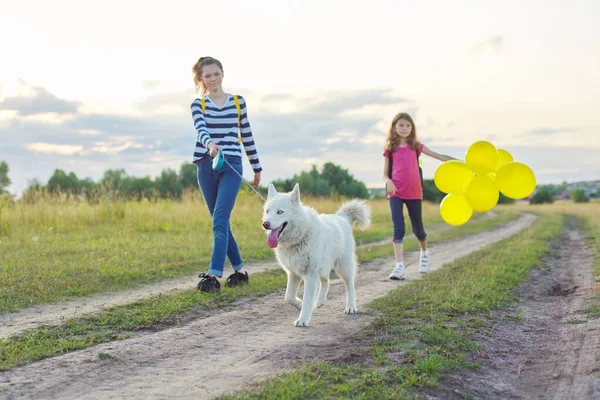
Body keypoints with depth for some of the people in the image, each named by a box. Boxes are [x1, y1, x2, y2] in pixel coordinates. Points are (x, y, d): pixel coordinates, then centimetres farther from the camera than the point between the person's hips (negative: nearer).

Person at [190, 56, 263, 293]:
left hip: (232, 166, -2)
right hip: (207, 166, 2)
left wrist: (257, 168, 17)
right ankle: (239, 270, 21)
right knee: (220, 223, 8)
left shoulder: (238, 102, 8)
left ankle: (214, 275, -18)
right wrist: (210, 144, -37)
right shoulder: (198, 104, 7)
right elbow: (201, 129, -15)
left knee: (220, 221, -15)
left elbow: (247, 136, 14)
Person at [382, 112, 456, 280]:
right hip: (396, 193, -1)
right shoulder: (390, 149, 5)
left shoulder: (416, 146, 7)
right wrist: (388, 181, -16)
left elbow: (439, 156, 6)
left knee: (418, 228, 11)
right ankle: (399, 267, -17)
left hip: (414, 192, 1)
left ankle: (424, 252, 43)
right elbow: (385, 174, 7)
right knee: (398, 228, -13)